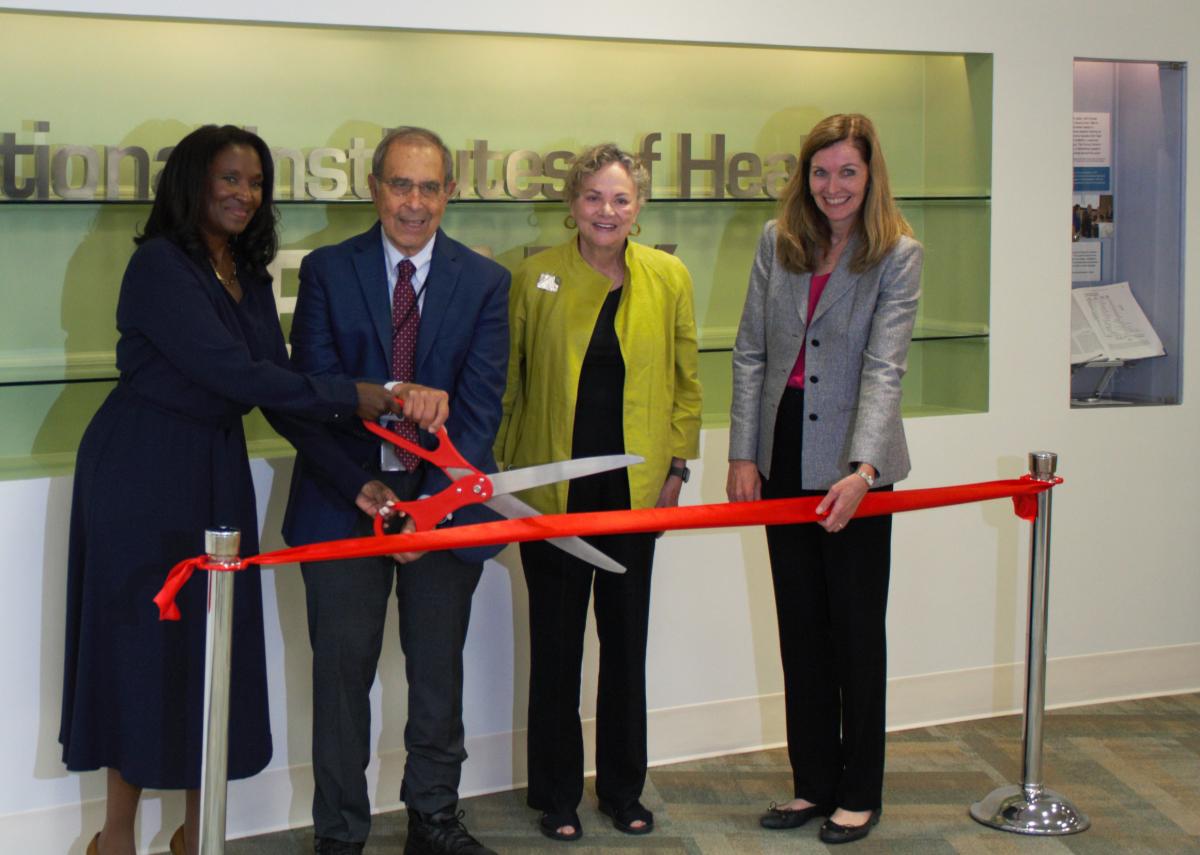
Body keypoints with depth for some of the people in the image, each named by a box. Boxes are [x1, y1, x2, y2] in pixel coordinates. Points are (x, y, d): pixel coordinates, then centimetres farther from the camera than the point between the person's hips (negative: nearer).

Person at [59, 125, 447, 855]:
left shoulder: (250, 277, 10)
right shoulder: (160, 266, -14)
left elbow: (275, 388, 6)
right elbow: (232, 373, -24)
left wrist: (353, 481, -2)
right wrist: (359, 398, -25)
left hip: (219, 472, 7)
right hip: (143, 474, -7)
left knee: (216, 641, 9)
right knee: (144, 641, 1)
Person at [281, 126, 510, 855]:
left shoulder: (485, 282, 1)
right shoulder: (327, 271, -1)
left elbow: (481, 403, -5)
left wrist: (436, 502, -16)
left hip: (446, 499, 1)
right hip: (345, 501, -1)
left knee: (439, 671, 12)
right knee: (342, 671, 4)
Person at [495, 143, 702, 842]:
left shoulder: (669, 278, 3)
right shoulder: (536, 277, -1)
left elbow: (686, 380, 9)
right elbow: (507, 378, 4)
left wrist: (677, 467, 4)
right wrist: (502, 469, 1)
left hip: (634, 489, 2)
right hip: (552, 489, -1)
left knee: (627, 640, 10)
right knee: (556, 645, 6)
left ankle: (624, 789, 25)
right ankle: (558, 796, 20)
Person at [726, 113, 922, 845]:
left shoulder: (898, 255, -8)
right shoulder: (778, 241, 4)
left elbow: (884, 368, -17)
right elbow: (751, 352, 6)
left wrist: (862, 468, -28)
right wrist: (744, 453, 0)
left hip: (854, 463, -4)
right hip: (785, 457, 4)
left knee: (857, 628, 4)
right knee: (800, 626, 11)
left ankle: (861, 793, 18)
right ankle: (814, 783, 23)